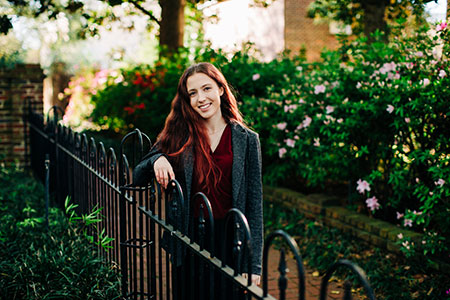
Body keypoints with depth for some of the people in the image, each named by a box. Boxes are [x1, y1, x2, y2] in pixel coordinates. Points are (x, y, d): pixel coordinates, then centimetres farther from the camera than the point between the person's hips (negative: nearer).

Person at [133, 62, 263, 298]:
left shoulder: (246, 139, -1)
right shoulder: (179, 135, 3)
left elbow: (254, 203, -2)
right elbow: (138, 177, 7)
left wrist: (254, 263, -6)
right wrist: (157, 160, -16)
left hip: (230, 243, -1)